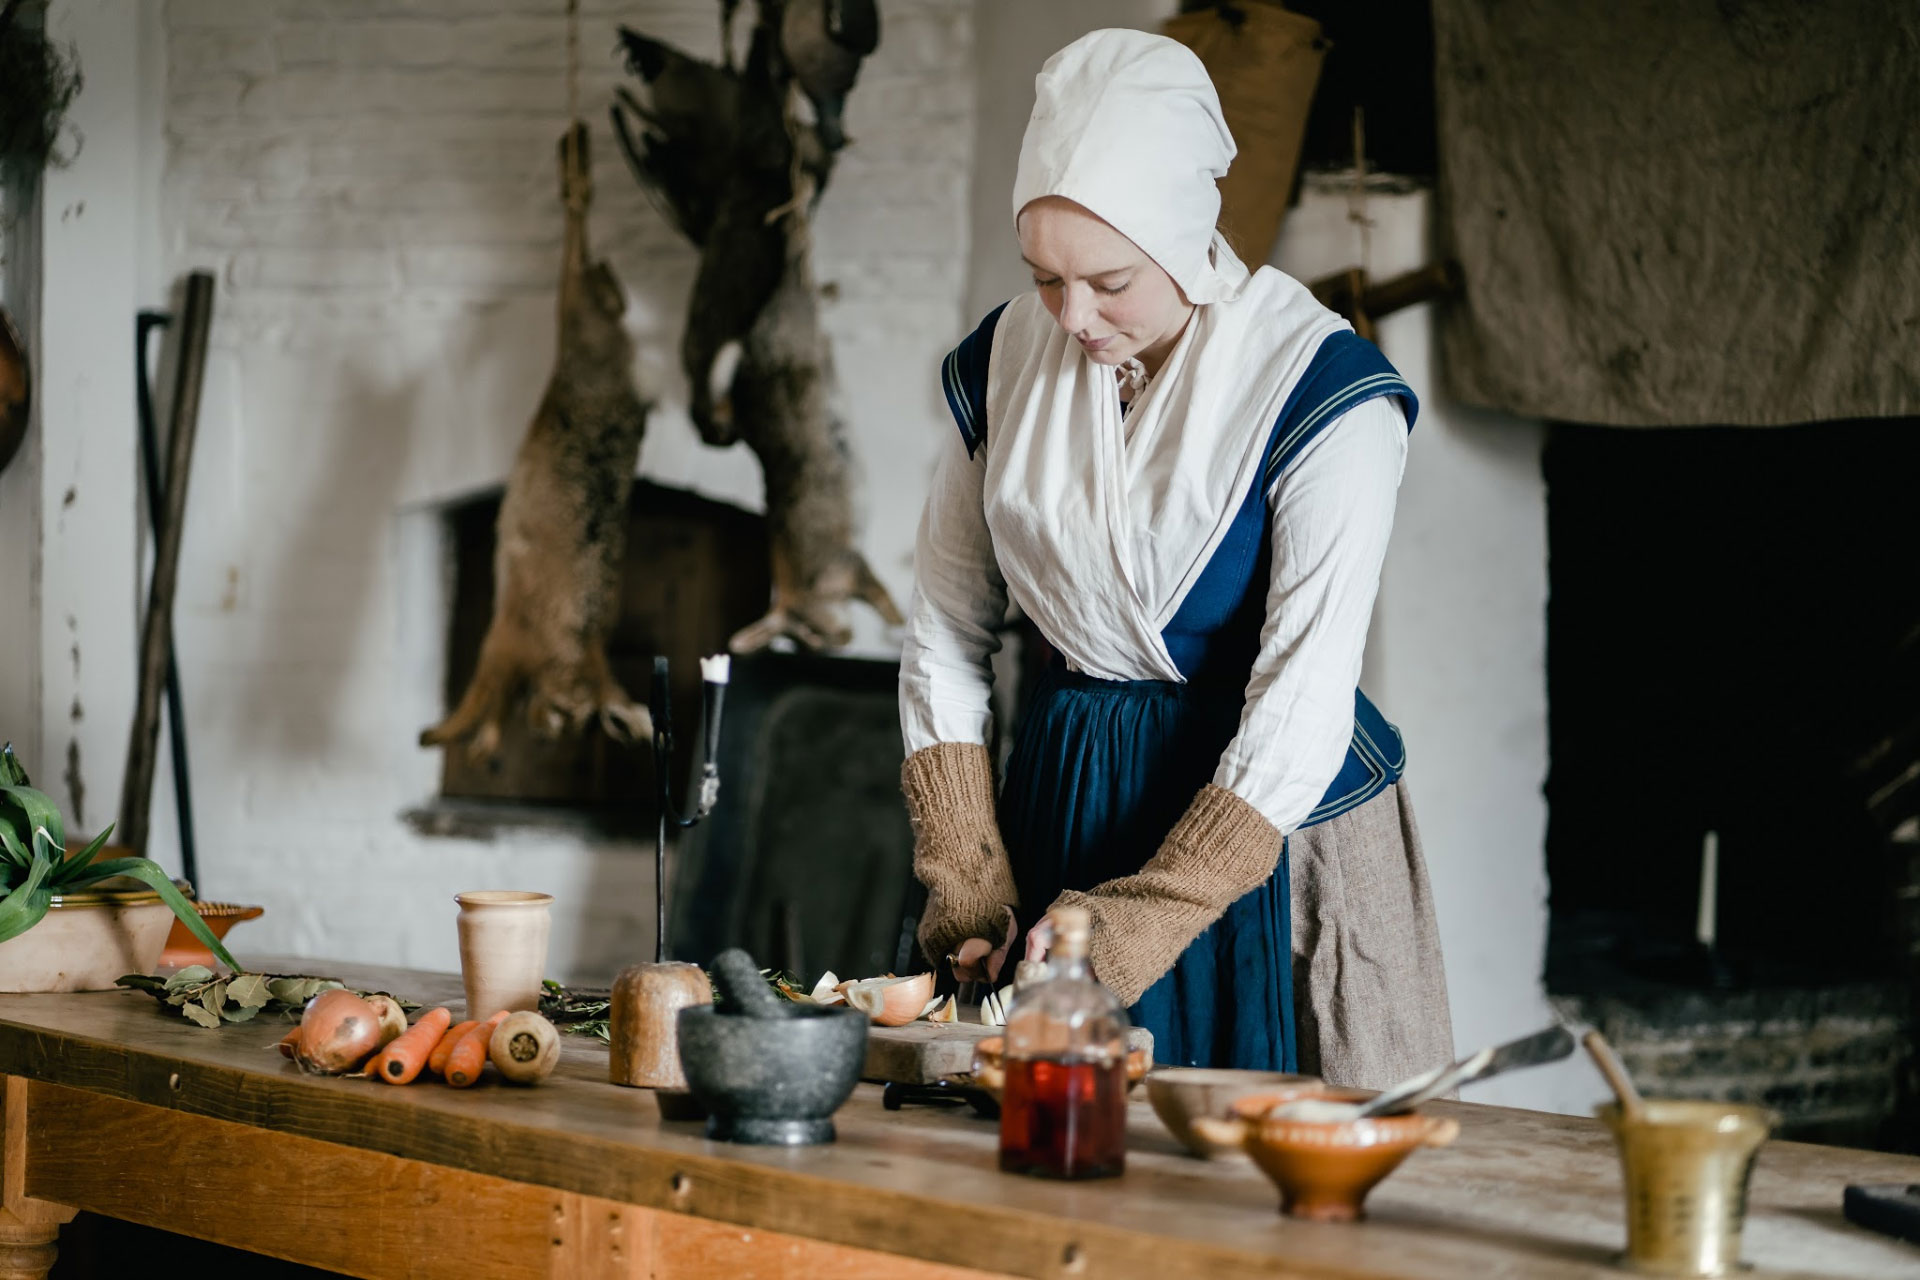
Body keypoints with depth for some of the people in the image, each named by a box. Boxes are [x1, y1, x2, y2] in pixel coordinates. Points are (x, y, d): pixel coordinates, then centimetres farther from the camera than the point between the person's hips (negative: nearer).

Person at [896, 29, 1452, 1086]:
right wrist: (966, 882, -4)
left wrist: (1139, 922, -27)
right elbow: (944, 639, 6)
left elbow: (1304, 702, -21)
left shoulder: (1319, 389, -16)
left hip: (1268, 813, -4)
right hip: (1064, 792, 4)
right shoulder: (1005, 362, -1)